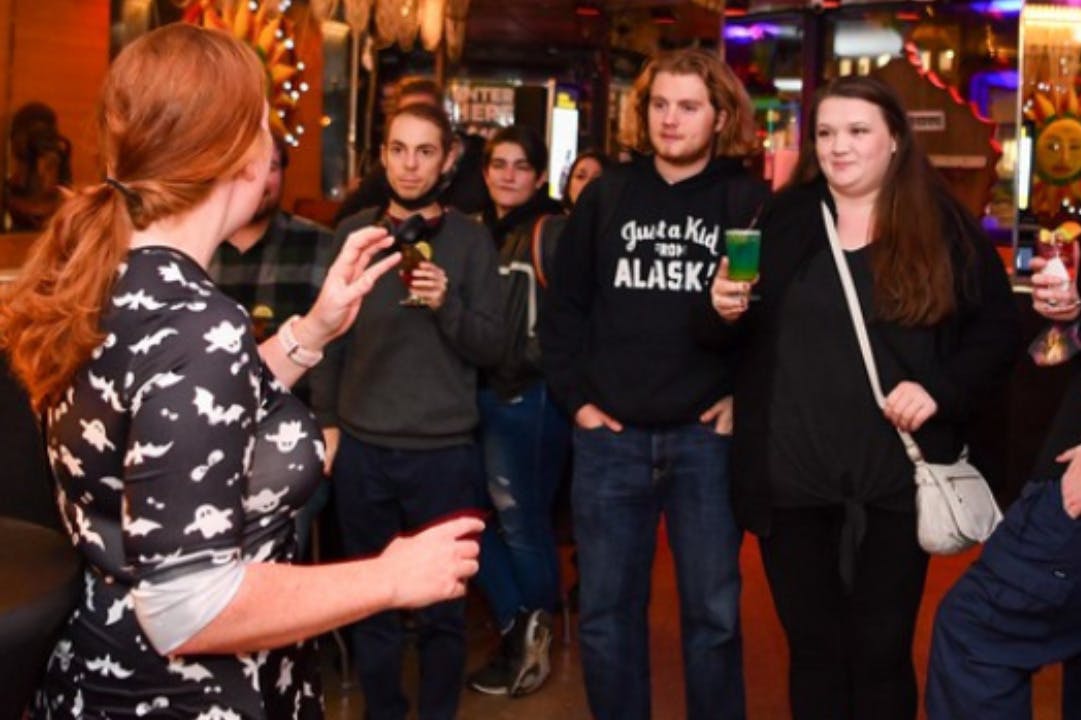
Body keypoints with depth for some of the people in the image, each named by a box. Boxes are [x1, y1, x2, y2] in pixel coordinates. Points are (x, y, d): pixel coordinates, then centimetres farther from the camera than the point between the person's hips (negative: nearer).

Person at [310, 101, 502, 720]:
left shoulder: (470, 239, 0)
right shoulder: (353, 232, 7)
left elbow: (493, 347, -3)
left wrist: (448, 305, -19)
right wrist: (326, 420, 7)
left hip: (443, 450, -2)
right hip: (362, 447, 2)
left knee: (442, 605, 6)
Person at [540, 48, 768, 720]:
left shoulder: (751, 201, 0)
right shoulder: (606, 195, 7)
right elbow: (564, 304, 10)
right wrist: (576, 397, 3)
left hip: (707, 437, -2)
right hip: (611, 436, 2)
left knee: (713, 613, 8)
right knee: (606, 612, 10)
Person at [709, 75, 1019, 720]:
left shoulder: (945, 228, 1)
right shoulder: (781, 221, 6)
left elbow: (999, 328, 1)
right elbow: (744, 337, 11)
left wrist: (942, 390, -14)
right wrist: (728, 309, -12)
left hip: (894, 475, -1)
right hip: (792, 476, 2)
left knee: (883, 650, 9)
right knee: (813, 647, 12)